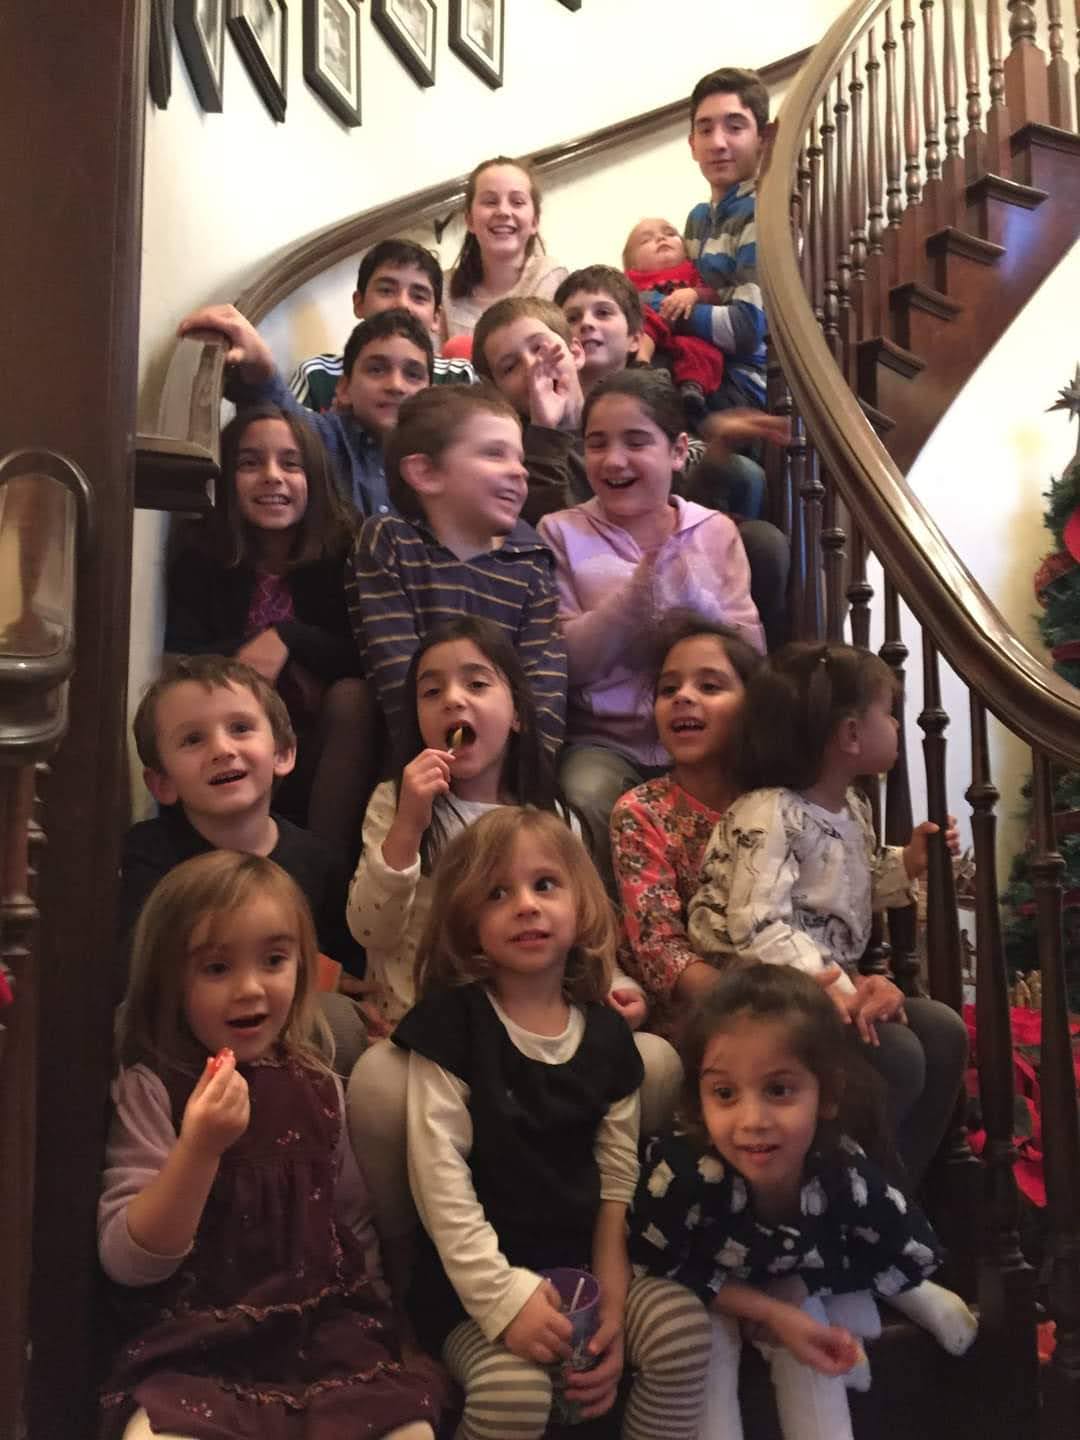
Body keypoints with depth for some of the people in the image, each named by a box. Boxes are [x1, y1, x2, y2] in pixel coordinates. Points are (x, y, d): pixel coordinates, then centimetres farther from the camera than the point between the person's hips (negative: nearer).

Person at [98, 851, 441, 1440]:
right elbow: (127, 1262, -13)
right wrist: (200, 1146, -25)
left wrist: (390, 1338, 13)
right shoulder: (150, 1088, -6)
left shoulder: (317, 1085, 6)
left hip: (324, 1330, 4)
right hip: (195, 1345, -3)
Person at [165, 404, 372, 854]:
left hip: (324, 756, 0)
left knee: (352, 696, -31)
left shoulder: (345, 551, -6)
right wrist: (250, 654, -26)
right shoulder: (198, 551, -2)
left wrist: (287, 638, -26)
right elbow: (182, 664, -10)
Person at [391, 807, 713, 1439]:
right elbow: (440, 1179, -13)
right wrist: (504, 1298, -19)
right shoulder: (450, 1024, -8)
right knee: (515, 1388, -29)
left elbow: (620, 1183, 4)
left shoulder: (608, 1035, 4)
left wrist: (612, 1304, -6)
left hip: (582, 1262, 4)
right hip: (478, 1276, -4)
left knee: (683, 1326, -19)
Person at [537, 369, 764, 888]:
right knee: (588, 800, -31)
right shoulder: (561, 532, 3)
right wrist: (641, 582, -17)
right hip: (604, 740, -1)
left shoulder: (716, 531, 8)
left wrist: (687, 584, -15)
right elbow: (566, 663, -6)